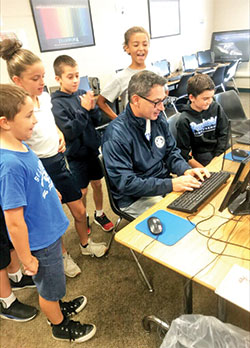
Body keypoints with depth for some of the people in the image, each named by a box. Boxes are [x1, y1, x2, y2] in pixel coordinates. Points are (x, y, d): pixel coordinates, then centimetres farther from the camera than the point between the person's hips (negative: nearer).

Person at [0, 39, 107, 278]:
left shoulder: (45, 97, -2)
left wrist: (60, 135, -1)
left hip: (59, 161, 6)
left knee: (79, 210, 16)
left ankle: (85, 244, 44)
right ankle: (63, 256, 41)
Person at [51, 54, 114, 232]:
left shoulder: (82, 94, -2)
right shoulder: (57, 103, -15)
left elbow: (96, 121, 3)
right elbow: (70, 132, -22)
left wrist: (93, 108, -16)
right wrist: (84, 109, -25)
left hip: (92, 149, 5)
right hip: (76, 154, -4)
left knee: (97, 184, 17)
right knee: (82, 190, 9)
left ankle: (99, 214, 39)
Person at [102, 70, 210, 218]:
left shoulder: (158, 118, 1)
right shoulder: (116, 135, -22)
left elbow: (171, 152, 11)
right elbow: (126, 183, -23)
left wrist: (186, 170, -9)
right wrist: (171, 184, -26)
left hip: (164, 185, 7)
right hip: (135, 199, -7)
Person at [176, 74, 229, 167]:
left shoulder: (216, 108, 0)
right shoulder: (184, 120, -13)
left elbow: (223, 133, 6)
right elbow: (184, 152, -11)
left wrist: (218, 157, -5)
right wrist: (204, 170, -18)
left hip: (219, 151, 5)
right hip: (201, 155, -5)